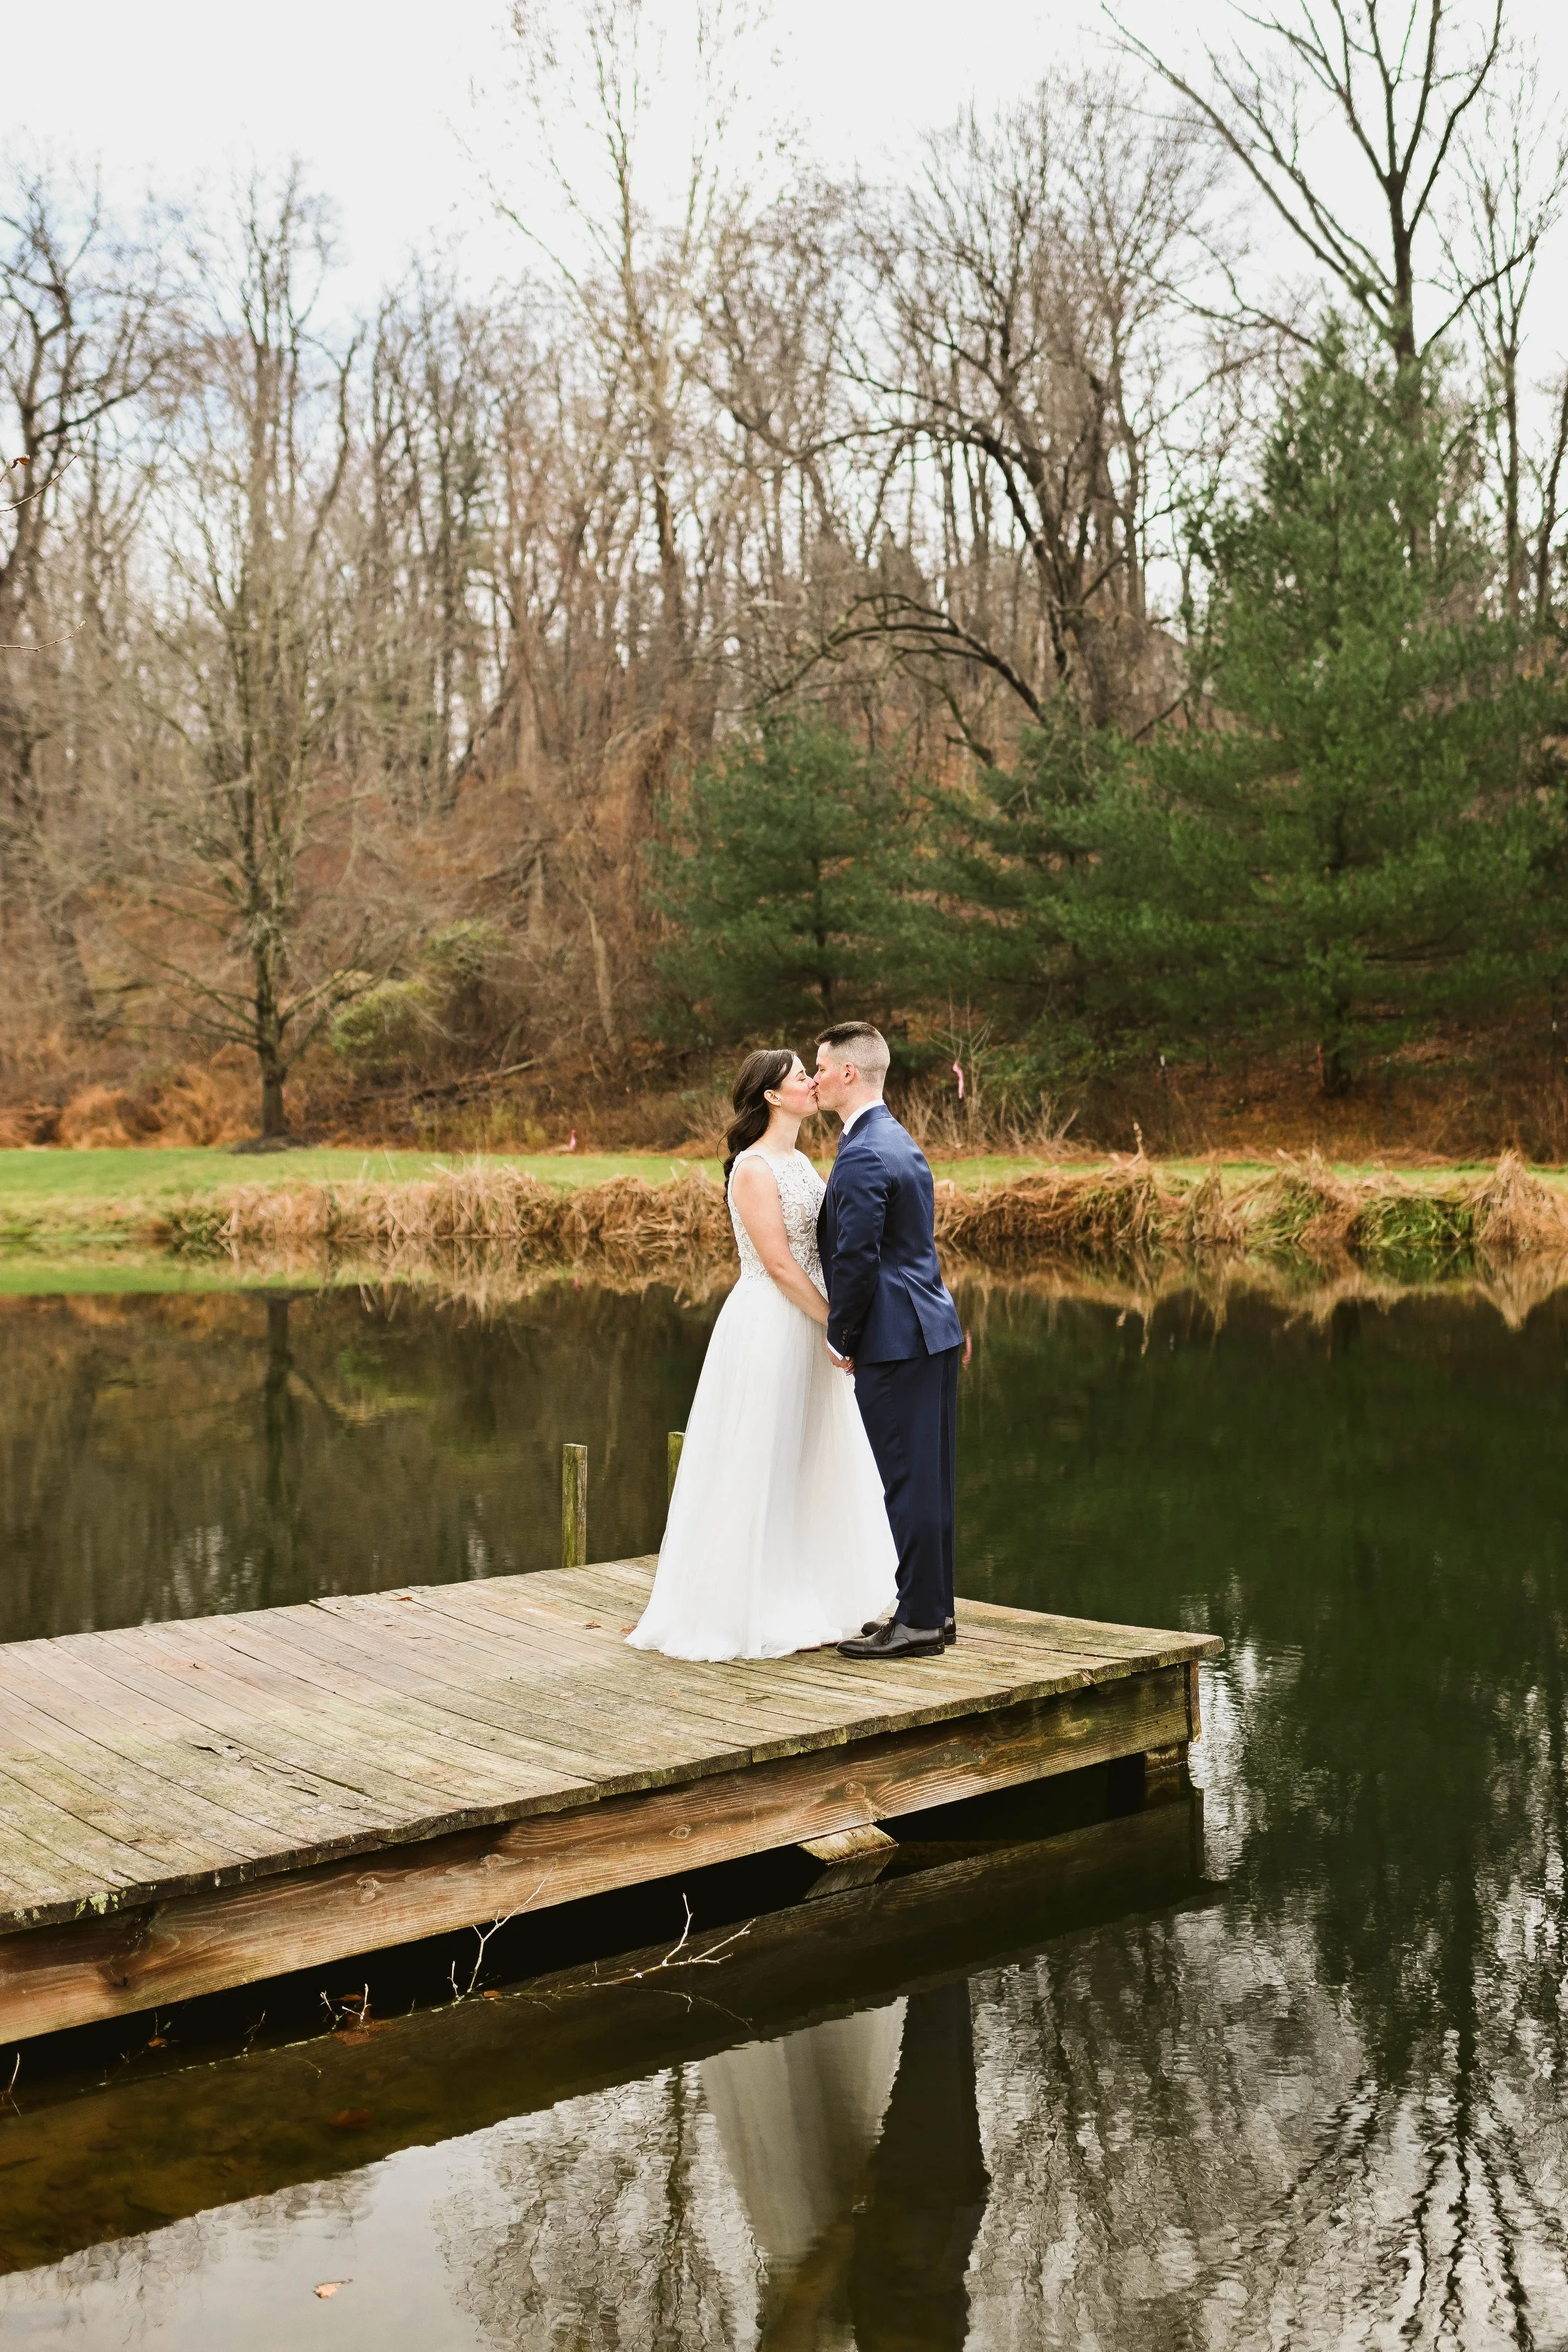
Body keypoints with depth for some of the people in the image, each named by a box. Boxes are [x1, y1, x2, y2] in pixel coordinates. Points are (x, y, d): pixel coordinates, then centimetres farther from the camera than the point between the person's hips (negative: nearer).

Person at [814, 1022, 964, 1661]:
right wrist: (853, 1332, 19)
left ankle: (917, 1622, 3)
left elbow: (856, 1260, -20)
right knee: (928, 1477, 14)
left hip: (896, 1342, -10)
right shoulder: (899, 1141, 16)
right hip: (933, 1327, 10)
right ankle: (933, 1608, 22)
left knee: (908, 1481, -4)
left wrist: (841, 1338, -6)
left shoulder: (862, 1158, -17)